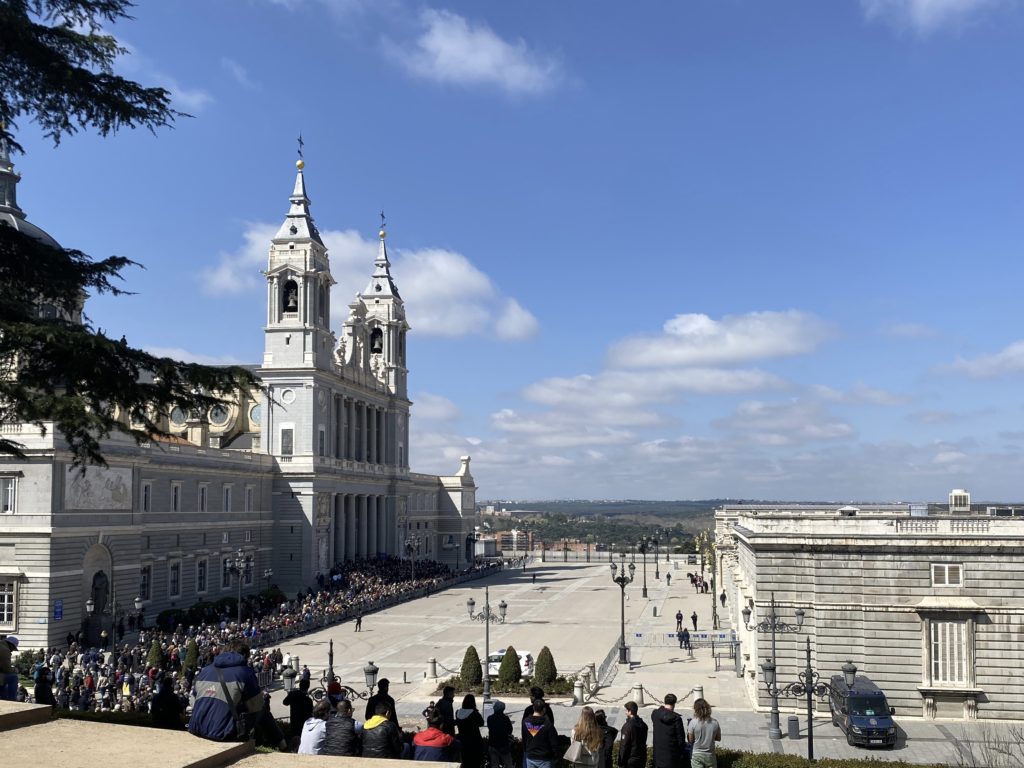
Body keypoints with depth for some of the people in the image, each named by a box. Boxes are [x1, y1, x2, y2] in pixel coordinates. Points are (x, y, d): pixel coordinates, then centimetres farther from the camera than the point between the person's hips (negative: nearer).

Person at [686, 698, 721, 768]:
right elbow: (718, 738, 6)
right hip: (710, 754, 2)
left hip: (696, 755, -2)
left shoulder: (693, 722, -16)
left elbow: (690, 740, -9)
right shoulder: (715, 722, -7)